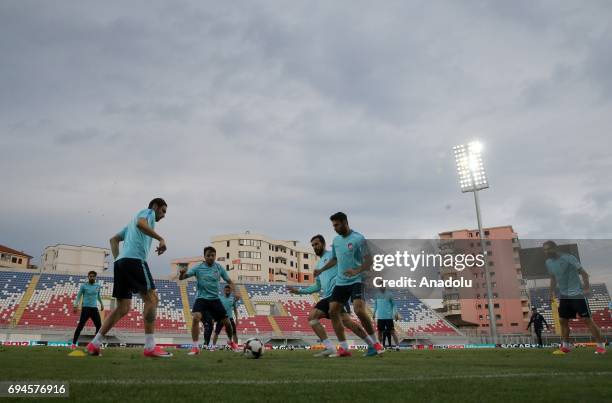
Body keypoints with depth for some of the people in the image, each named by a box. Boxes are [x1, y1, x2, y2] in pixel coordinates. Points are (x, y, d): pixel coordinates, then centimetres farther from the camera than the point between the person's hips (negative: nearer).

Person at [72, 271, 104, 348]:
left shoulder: (98, 286, 11)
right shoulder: (83, 286, 0)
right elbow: (79, 296, 1)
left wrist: (101, 304, 22)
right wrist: (76, 305, -10)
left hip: (94, 308, 4)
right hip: (85, 308, -4)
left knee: (99, 325, 0)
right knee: (80, 325, -10)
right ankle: (74, 343, -2)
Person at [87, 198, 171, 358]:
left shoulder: (132, 221, 34)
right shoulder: (149, 212, 8)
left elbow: (114, 239, 31)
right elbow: (141, 223, -15)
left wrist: (118, 259, 19)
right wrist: (160, 239, -15)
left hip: (121, 262, 9)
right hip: (134, 259, -9)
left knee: (123, 308, 10)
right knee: (151, 299, -9)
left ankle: (94, 344, 8)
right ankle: (150, 347, -13)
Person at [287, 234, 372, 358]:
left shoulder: (333, 254, 5)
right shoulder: (318, 265, 27)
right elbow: (317, 286, 32)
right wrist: (299, 290, 27)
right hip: (327, 297, 8)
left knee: (346, 320, -20)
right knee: (311, 317, -6)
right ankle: (330, 348, -8)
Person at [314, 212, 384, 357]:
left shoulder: (358, 239, -11)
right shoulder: (336, 240, 11)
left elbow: (369, 261, -15)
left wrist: (356, 271, -30)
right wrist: (321, 270, 22)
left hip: (356, 281, -7)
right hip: (340, 282, 7)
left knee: (359, 310, -22)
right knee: (333, 311, -2)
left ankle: (375, 343, -1)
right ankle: (344, 348, 6)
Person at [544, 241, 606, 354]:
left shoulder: (568, 258, -15)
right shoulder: (548, 263, 6)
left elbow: (583, 273, -14)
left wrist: (586, 286, -26)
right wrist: (552, 292, 12)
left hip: (577, 294, -7)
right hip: (563, 296, 7)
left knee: (587, 319, -4)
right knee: (563, 320, 7)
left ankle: (601, 346, 5)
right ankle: (566, 346, 17)